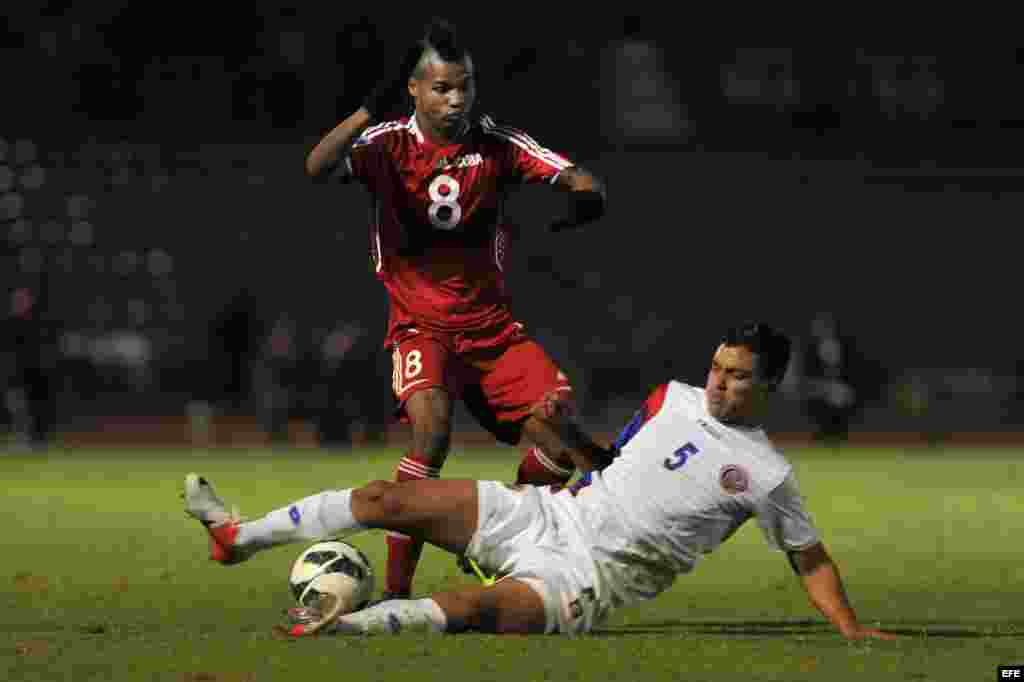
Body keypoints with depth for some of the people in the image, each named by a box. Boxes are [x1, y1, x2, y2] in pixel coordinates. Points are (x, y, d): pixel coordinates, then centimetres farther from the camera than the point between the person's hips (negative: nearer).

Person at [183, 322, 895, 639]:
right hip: (552, 512, 6)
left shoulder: (768, 476, -7)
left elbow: (811, 559, 1)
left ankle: (339, 626, -48)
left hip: (590, 577, -6)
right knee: (390, 498, -2)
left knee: (477, 609, -36)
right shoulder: (674, 399, 8)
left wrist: (851, 626, -8)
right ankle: (238, 535, 8)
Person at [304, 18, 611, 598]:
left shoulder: (497, 144, 0)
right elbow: (318, 169, -24)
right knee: (433, 427, -29)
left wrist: (585, 193, -31)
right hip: (421, 326, -3)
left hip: (493, 326, 3)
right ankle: (396, 590, -23)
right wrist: (371, 111, -37)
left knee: (559, 424, -14)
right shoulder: (388, 143, -6)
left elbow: (575, 176, -6)